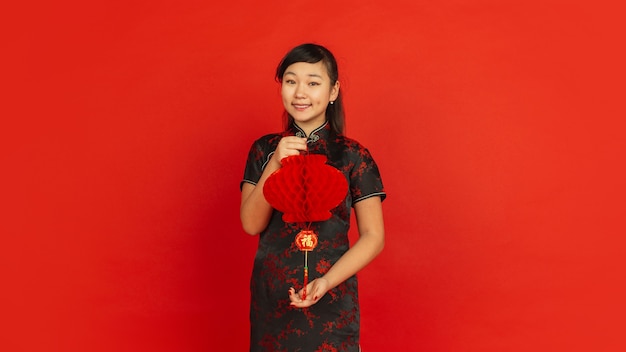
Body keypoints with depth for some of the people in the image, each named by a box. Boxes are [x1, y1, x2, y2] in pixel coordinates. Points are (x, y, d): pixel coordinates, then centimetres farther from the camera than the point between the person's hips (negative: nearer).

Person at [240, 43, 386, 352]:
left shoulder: (353, 156, -7)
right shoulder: (265, 149, 2)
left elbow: (373, 237, -7)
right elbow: (251, 224, -6)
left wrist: (326, 282, -19)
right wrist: (275, 164, -17)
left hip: (331, 302, -2)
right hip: (270, 298, 3)